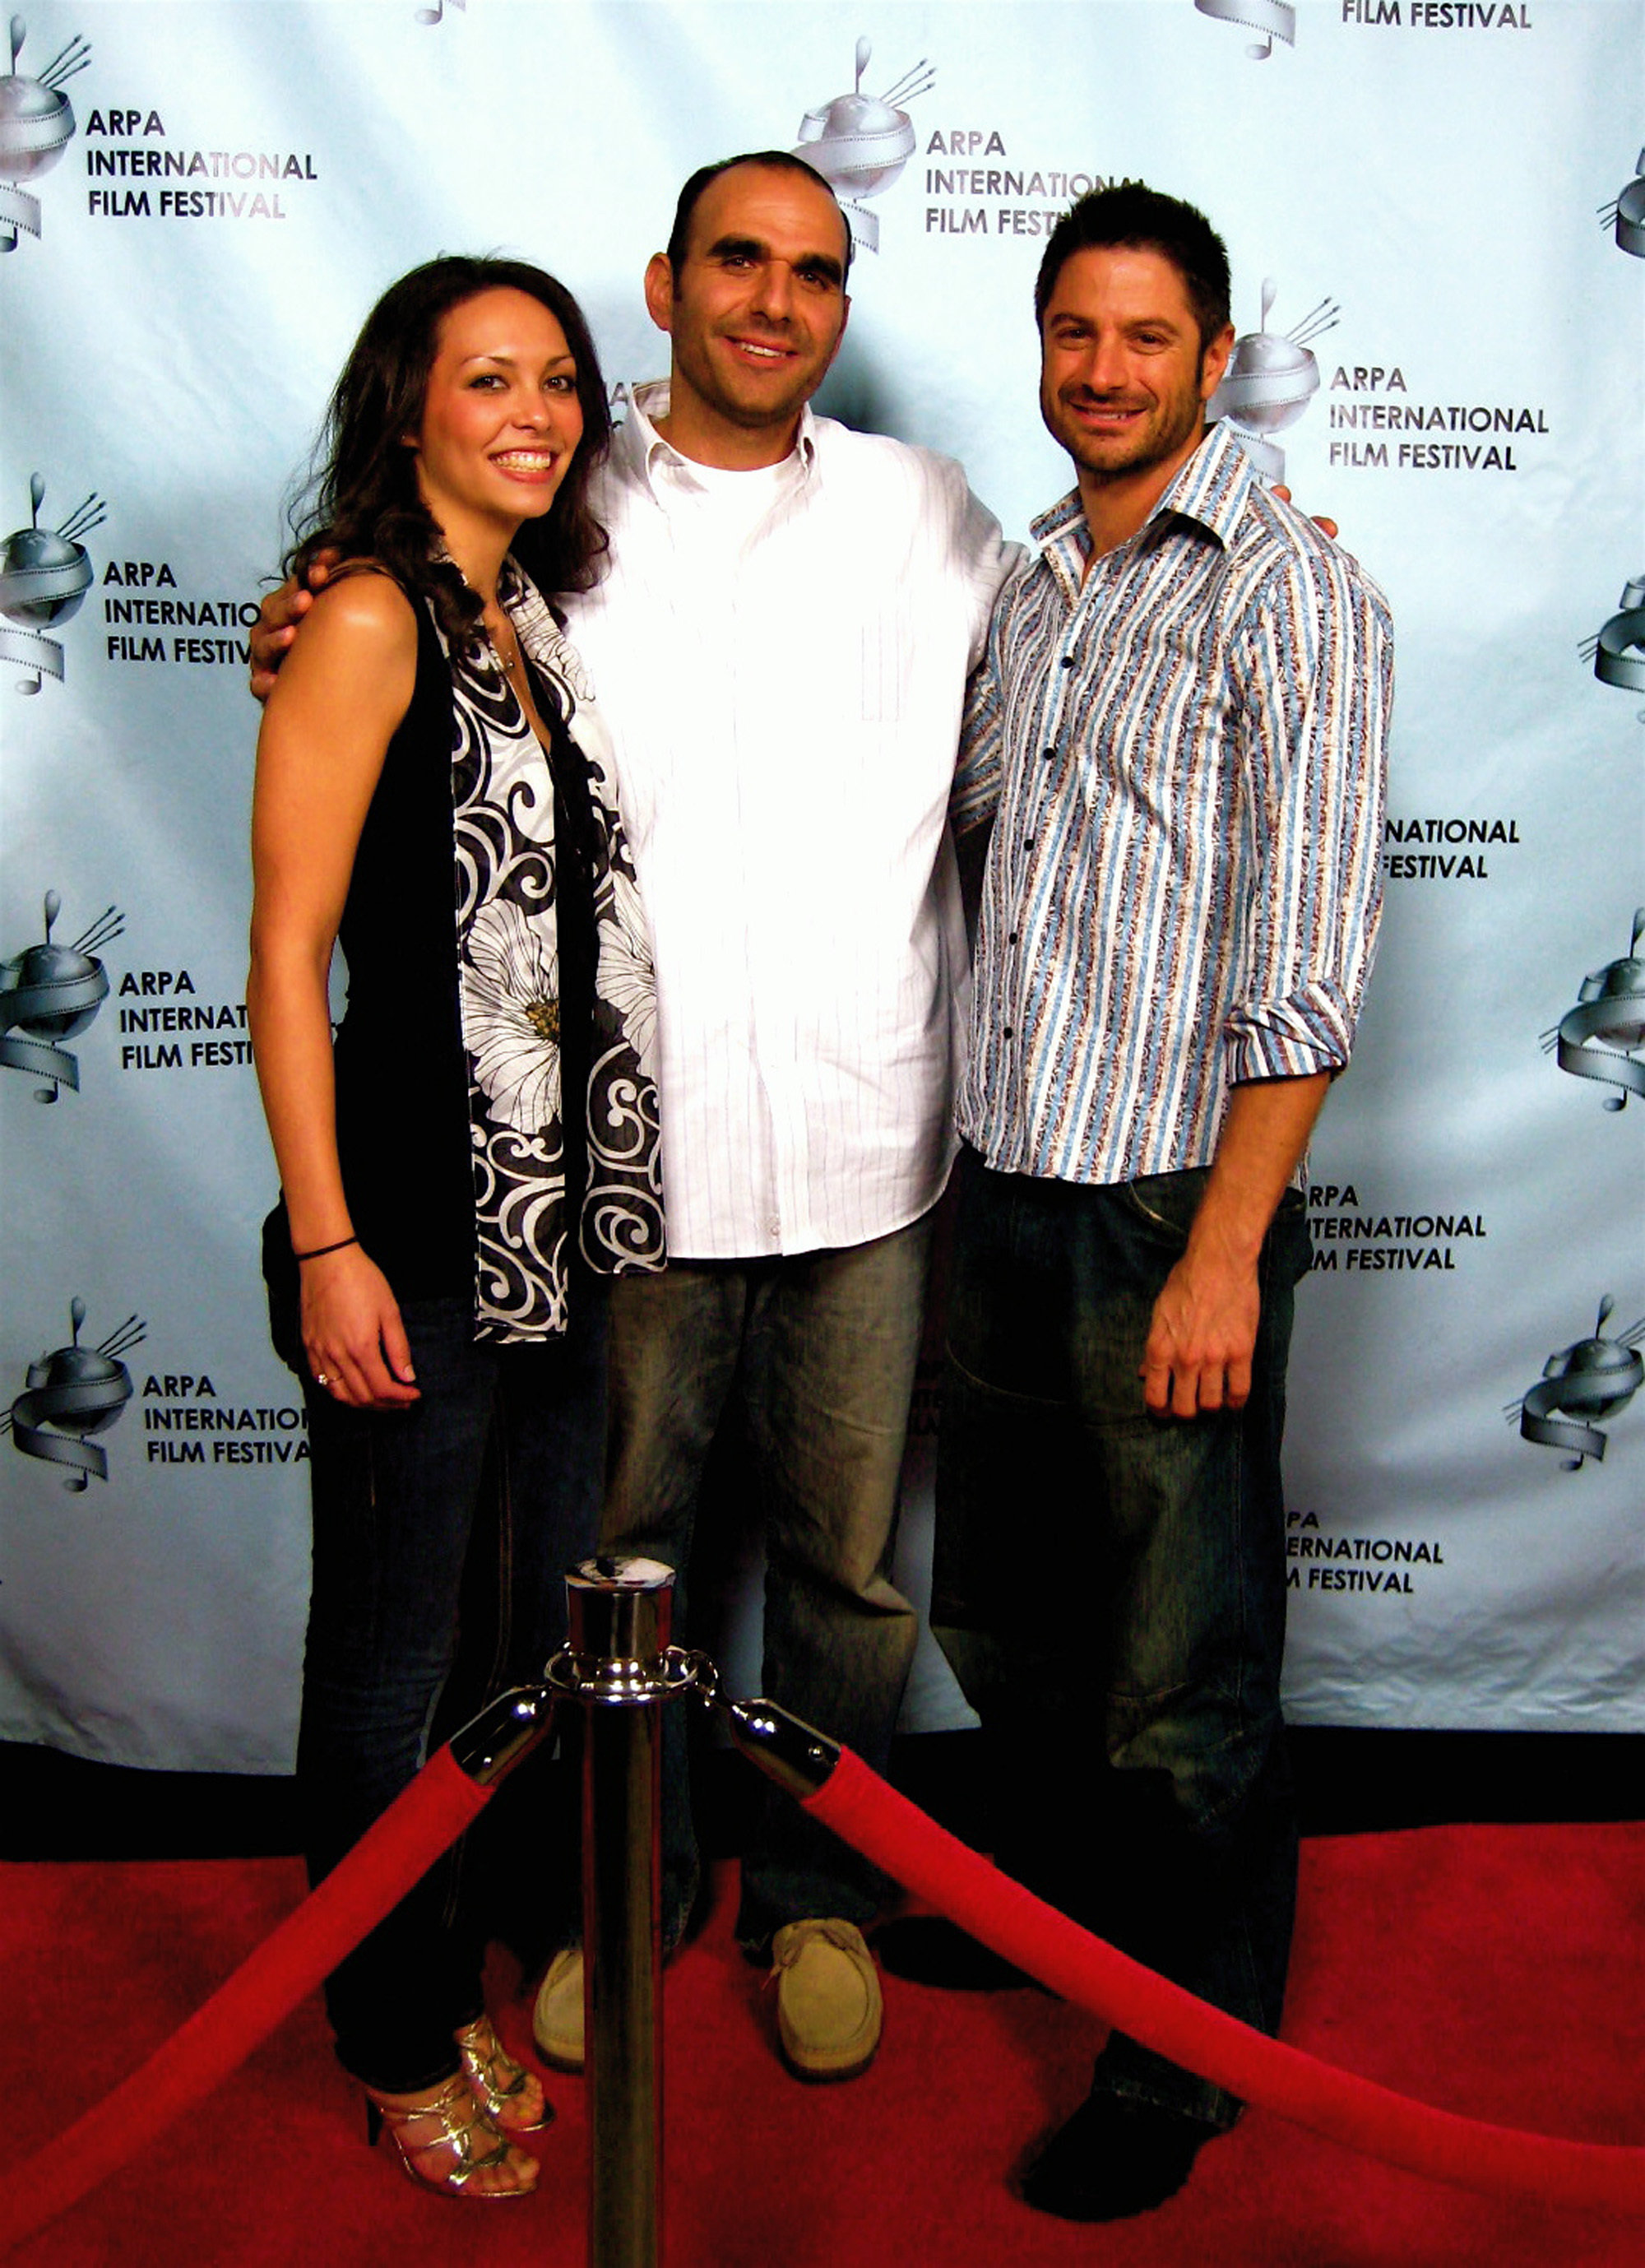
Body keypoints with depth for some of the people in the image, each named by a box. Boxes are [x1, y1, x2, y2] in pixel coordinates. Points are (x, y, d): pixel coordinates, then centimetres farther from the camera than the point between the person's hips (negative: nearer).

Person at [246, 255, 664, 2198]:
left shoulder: (538, 615, 13)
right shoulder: (369, 616, -11)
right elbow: (287, 956, -14)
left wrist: (599, 1186, 13)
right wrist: (325, 1246, -18)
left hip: (559, 1218, 8)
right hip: (415, 1225, -8)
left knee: (527, 1639, 18)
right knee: (394, 1657, 9)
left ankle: (457, 1988, 38)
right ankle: (395, 2051, 29)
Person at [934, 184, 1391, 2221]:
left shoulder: (1293, 594, -9)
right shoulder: (1029, 588, 14)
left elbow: (1307, 959, -16)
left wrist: (1225, 1250, -20)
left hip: (1171, 1209, -7)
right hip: (1002, 1193, 7)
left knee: (1180, 1676, 6)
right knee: (996, 1610, 21)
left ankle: (1186, 2069, 27)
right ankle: (1062, 1911, 47)